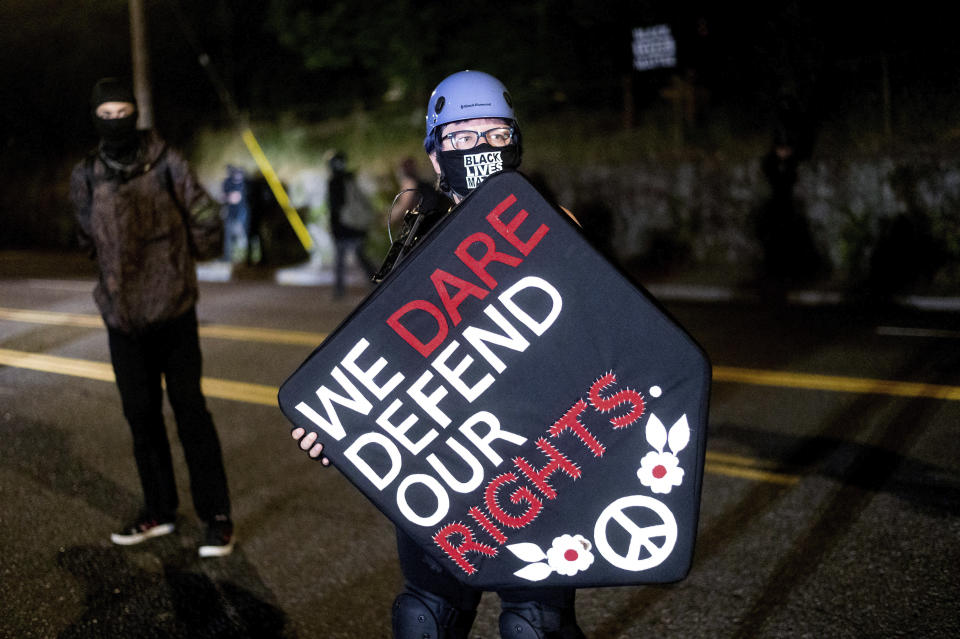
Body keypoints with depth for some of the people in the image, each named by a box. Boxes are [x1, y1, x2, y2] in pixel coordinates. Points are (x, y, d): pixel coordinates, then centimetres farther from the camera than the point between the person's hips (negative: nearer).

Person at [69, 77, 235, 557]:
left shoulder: (165, 163, -9)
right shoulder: (85, 177, 2)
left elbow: (207, 223, -3)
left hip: (173, 312, -3)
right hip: (122, 316, 4)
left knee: (189, 409, 0)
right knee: (140, 414, 11)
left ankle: (216, 516, 9)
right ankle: (159, 512, 25)